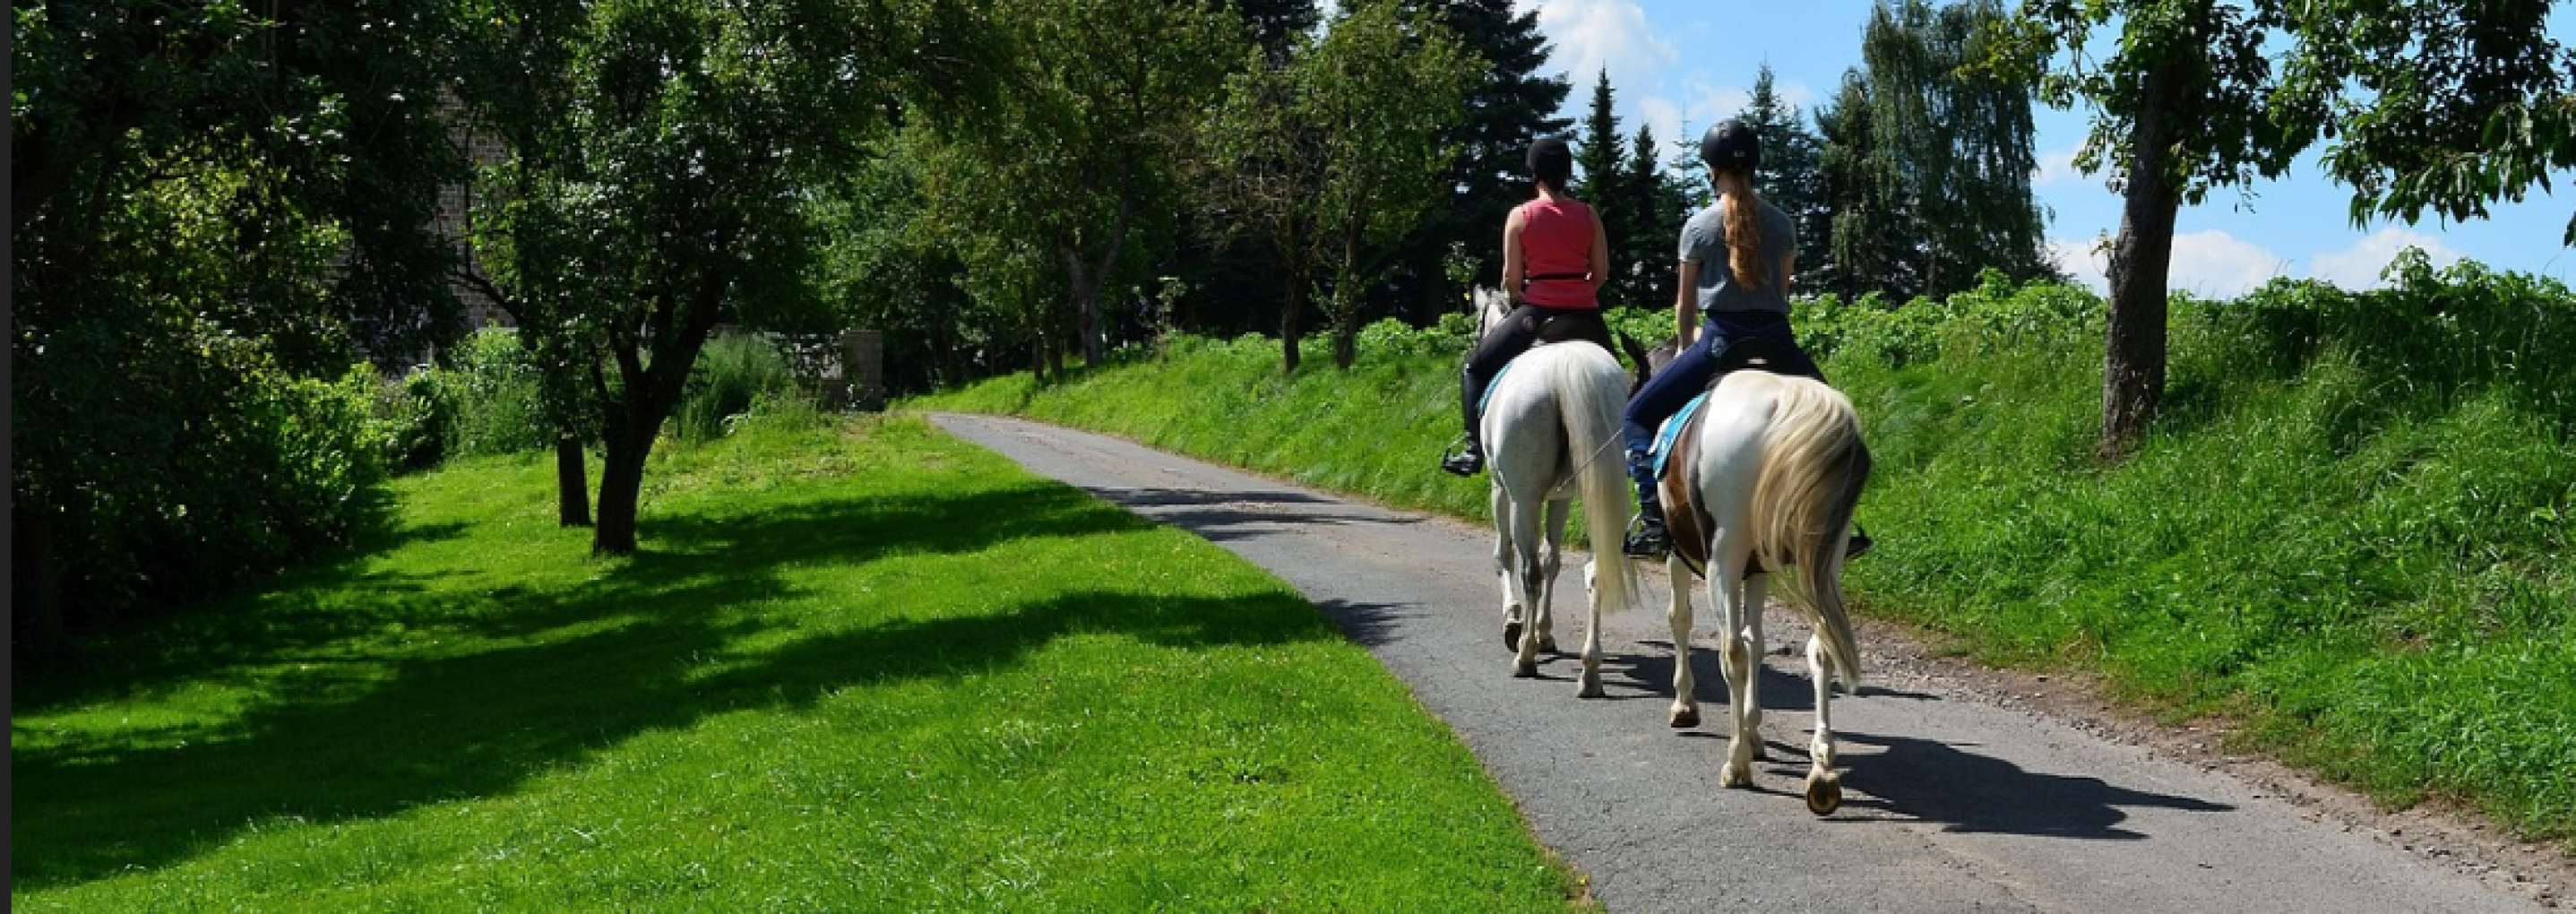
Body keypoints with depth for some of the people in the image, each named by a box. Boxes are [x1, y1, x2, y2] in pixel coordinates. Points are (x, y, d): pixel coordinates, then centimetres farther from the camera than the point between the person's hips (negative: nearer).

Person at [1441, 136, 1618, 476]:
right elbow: (1601, 273, 4)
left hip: (1536, 310, -3)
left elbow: (1511, 278, -2)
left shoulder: (1520, 216, -3)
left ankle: (1474, 450, 1)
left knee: (1475, 368, 13)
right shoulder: (1589, 215, 4)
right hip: (1585, 314, 3)